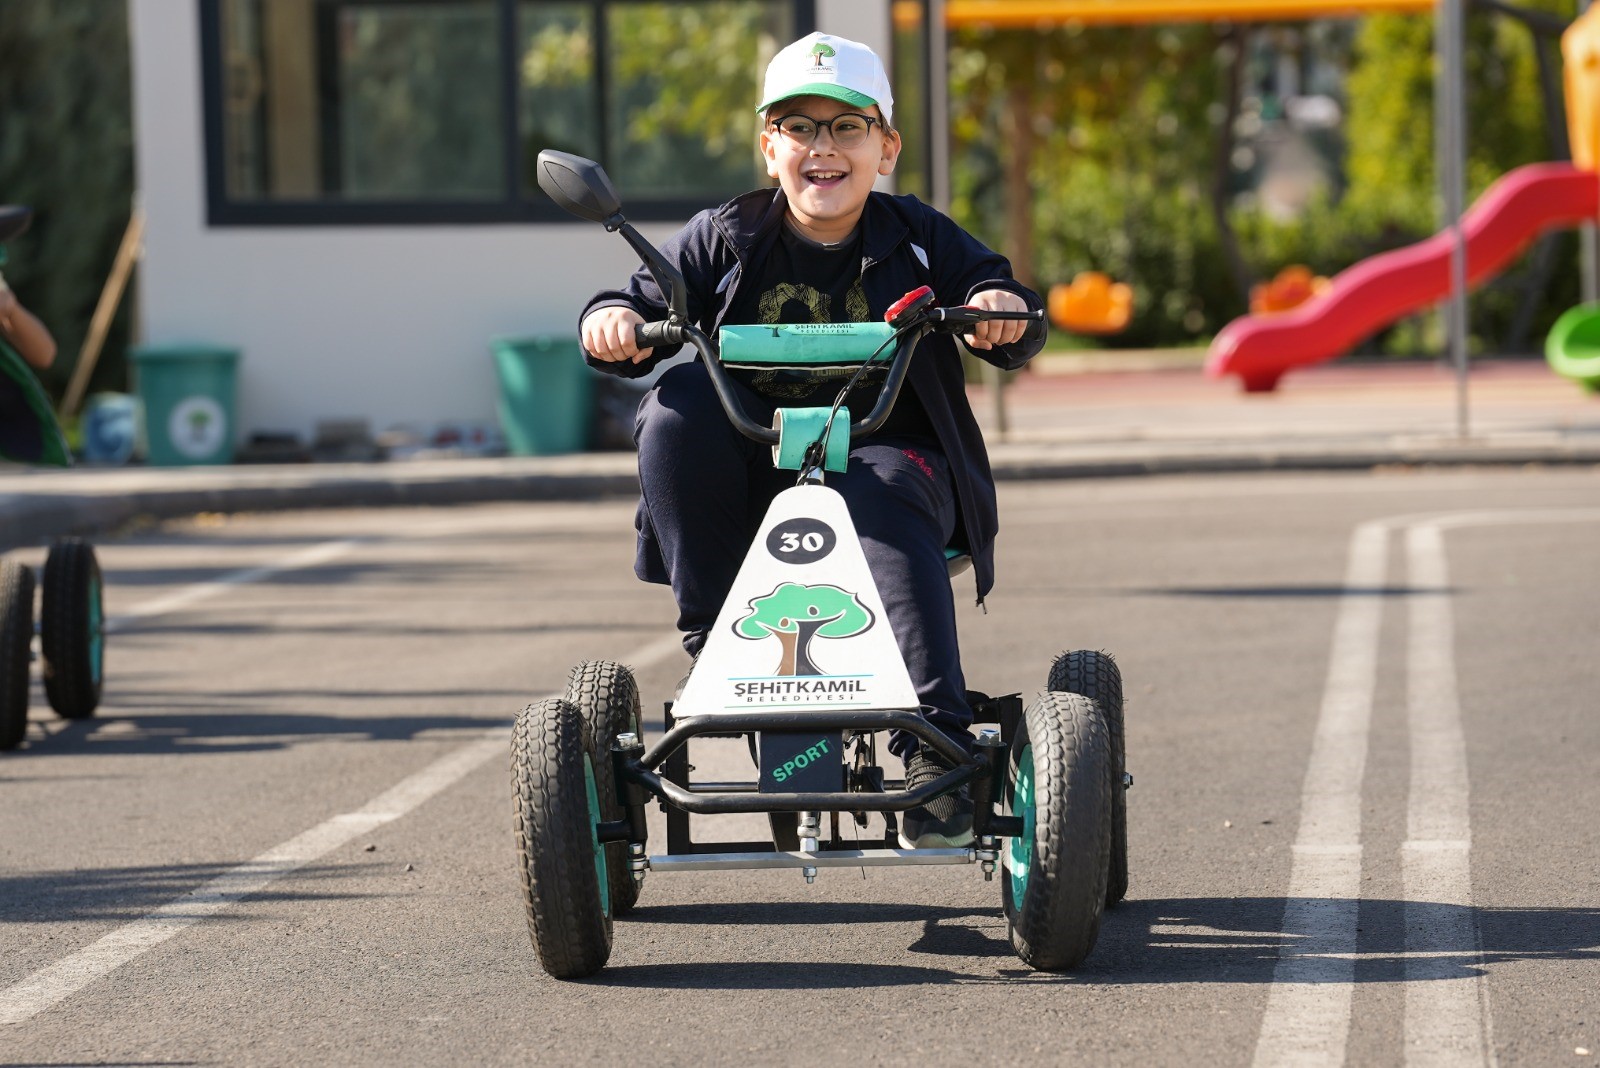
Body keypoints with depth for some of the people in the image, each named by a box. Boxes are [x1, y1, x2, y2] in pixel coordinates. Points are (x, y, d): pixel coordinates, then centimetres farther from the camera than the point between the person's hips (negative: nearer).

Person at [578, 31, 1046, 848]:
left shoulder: (918, 242, 3)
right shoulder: (725, 240, 5)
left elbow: (1013, 338, -3)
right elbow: (647, 306, 3)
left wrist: (1003, 308, -27)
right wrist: (612, 321, -22)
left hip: (888, 453, -2)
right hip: (752, 466, 2)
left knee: (882, 510, -37)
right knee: (677, 401, -26)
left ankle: (935, 745, -41)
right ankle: (714, 641, -19)